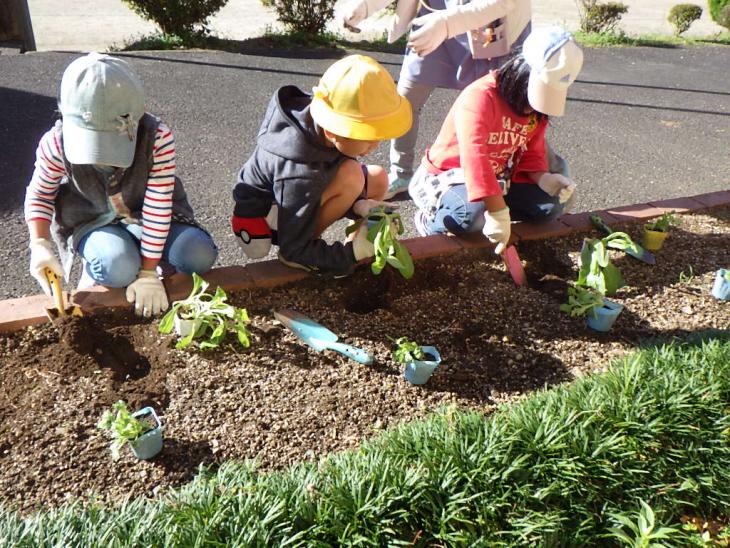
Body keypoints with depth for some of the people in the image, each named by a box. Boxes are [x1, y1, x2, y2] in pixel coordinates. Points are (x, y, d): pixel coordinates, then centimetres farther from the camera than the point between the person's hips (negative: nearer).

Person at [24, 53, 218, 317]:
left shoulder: (157, 138, -31)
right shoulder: (57, 144, -24)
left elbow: (158, 208, -27)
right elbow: (39, 195, -6)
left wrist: (148, 273, -24)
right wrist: (40, 244, -23)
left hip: (143, 214, 1)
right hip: (91, 221, 0)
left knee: (199, 255, -23)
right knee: (119, 269, -31)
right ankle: (95, 267, 7)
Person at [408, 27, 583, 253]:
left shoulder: (537, 109, -1)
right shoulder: (479, 98, -28)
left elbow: (532, 154, 5)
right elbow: (474, 159, -41)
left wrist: (544, 179, -19)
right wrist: (499, 213, -46)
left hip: (498, 181, 8)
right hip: (448, 177, -7)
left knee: (556, 201, -8)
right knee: (473, 214, -40)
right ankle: (431, 220, -6)